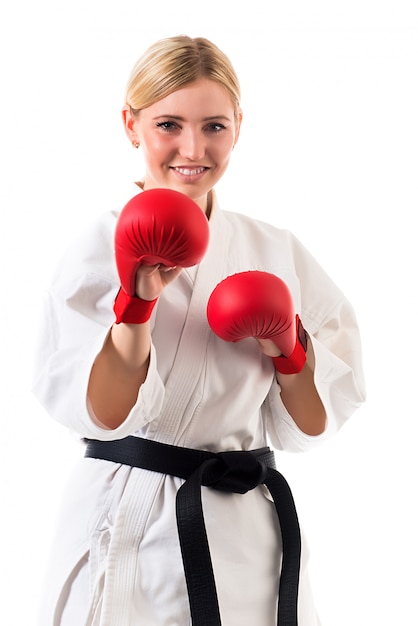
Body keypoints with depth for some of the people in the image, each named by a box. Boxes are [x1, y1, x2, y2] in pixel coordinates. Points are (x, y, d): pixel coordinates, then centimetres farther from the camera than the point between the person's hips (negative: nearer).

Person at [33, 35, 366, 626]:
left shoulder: (275, 251, 4)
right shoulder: (102, 248, -8)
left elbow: (309, 426, 6)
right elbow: (103, 414, -15)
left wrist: (289, 350, -11)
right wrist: (138, 300, -25)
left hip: (249, 533, 4)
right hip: (130, 534, -4)